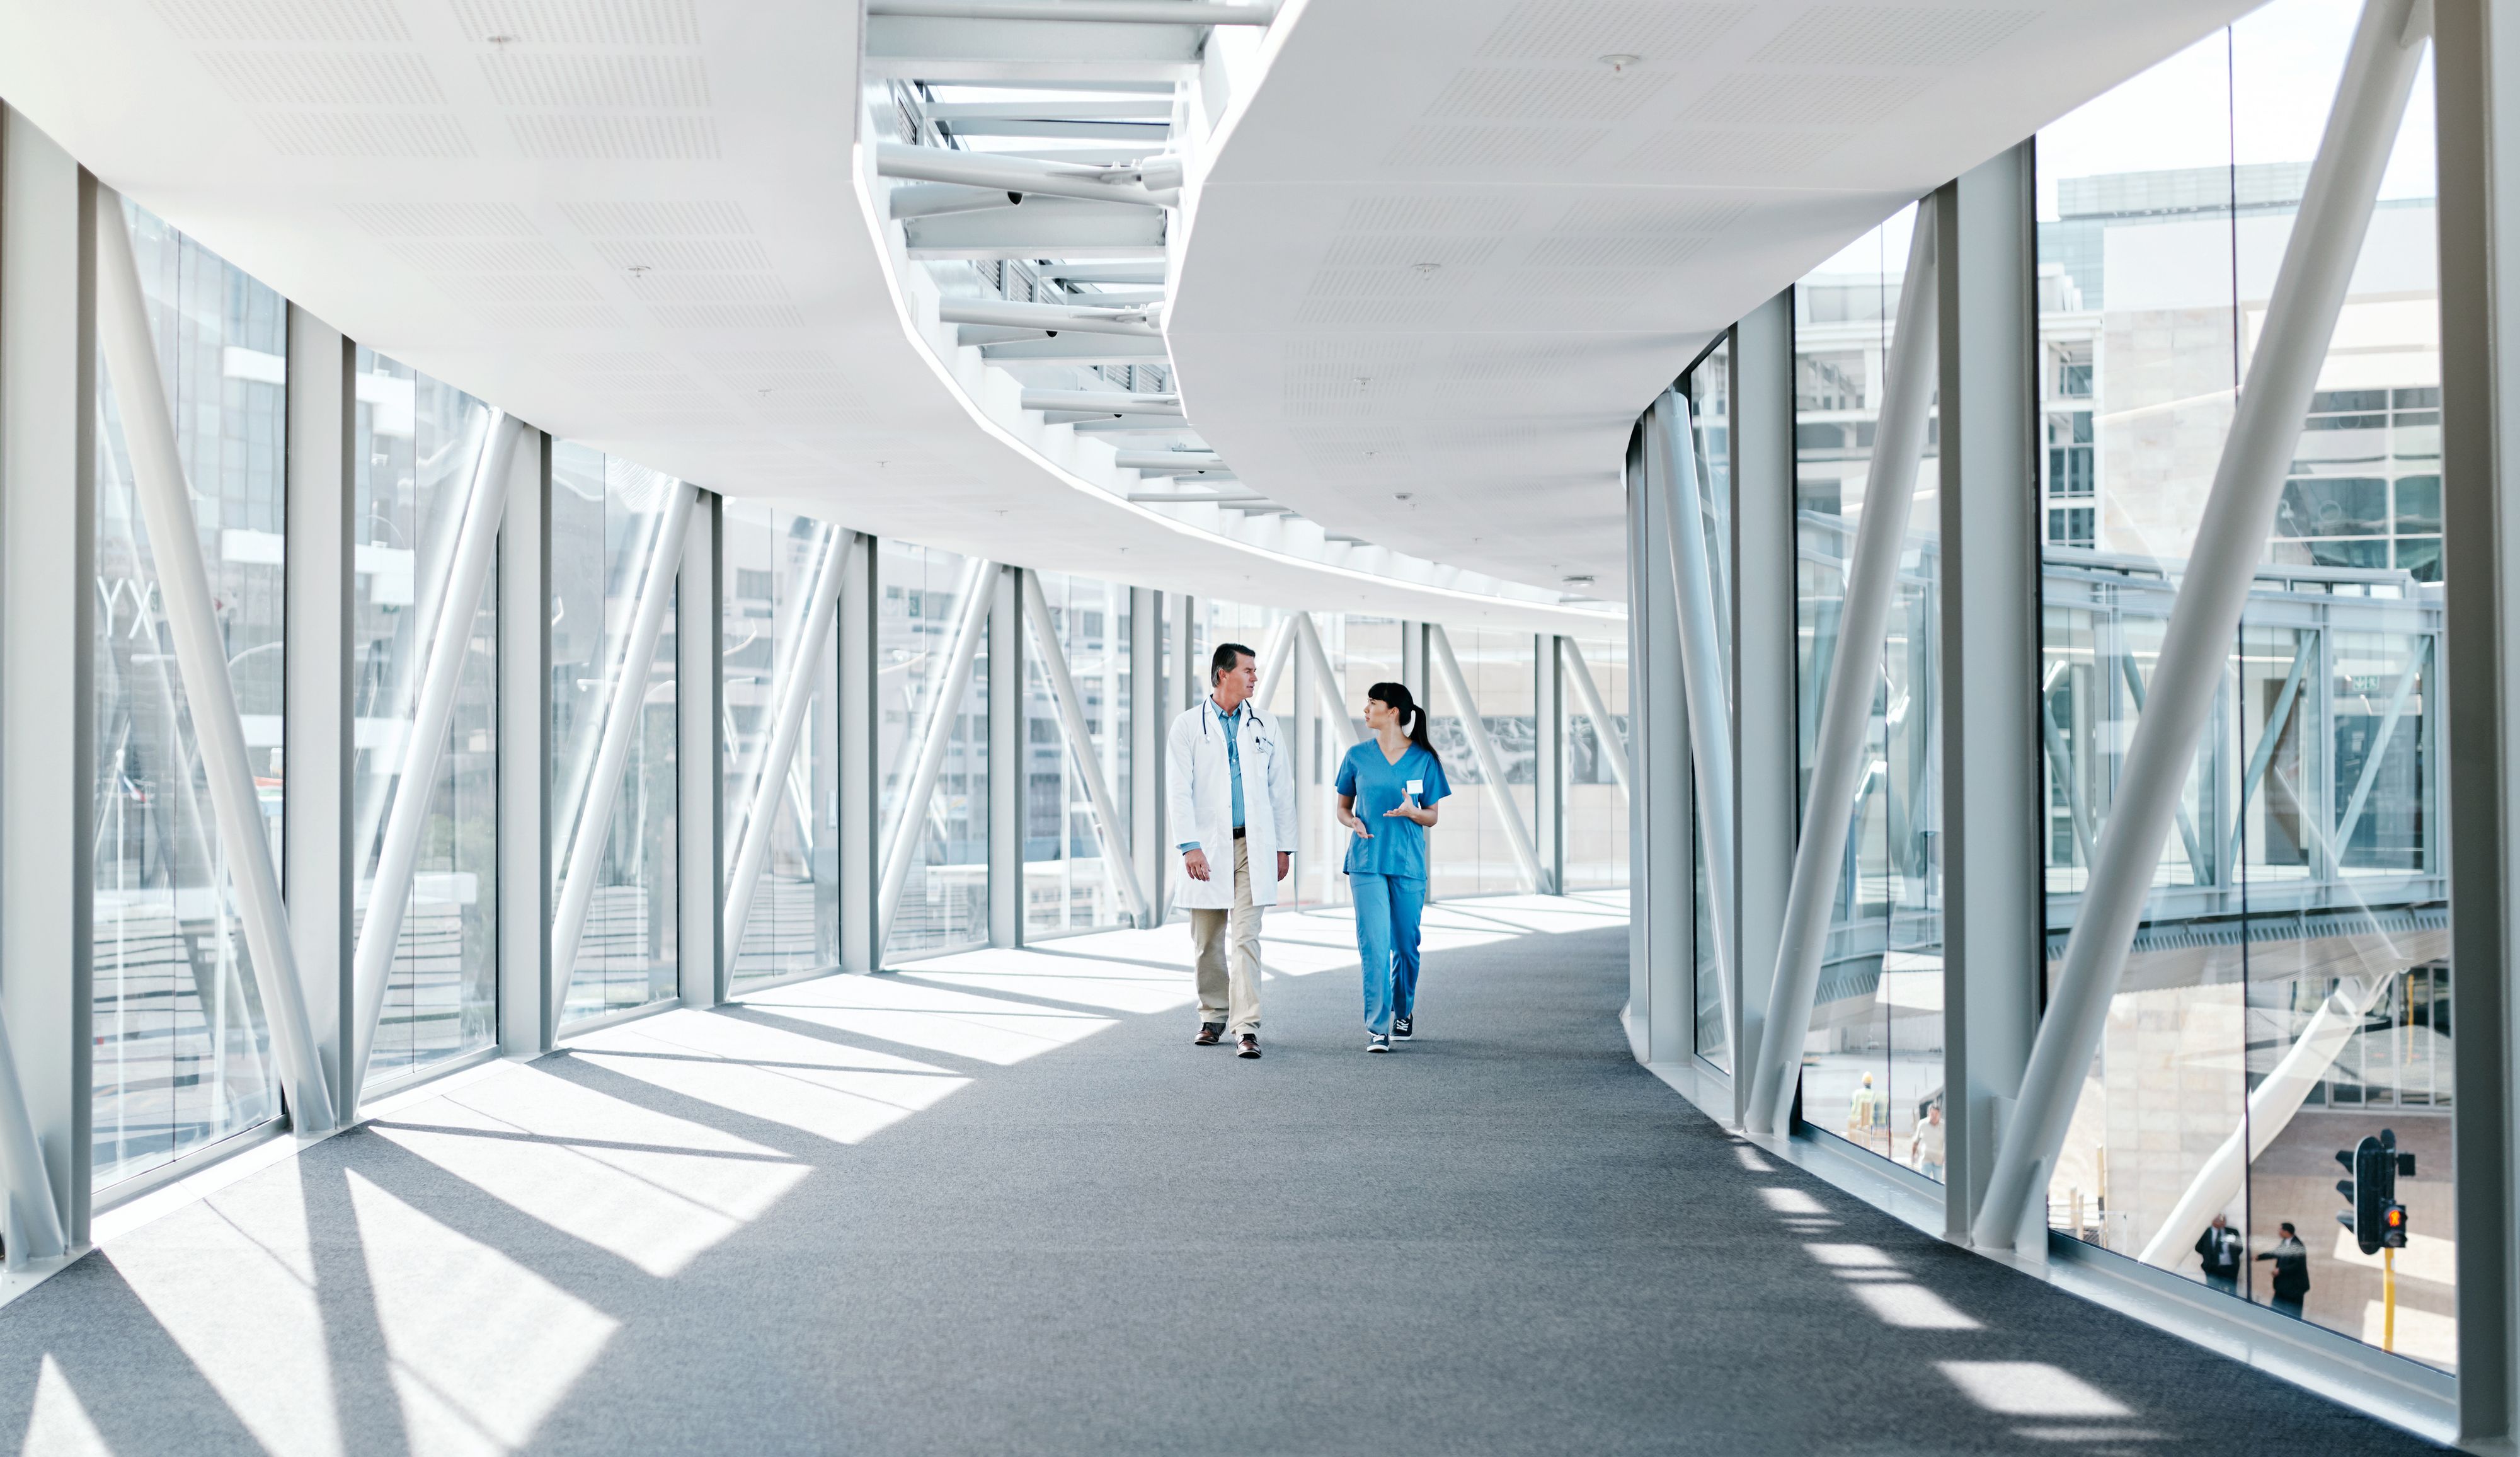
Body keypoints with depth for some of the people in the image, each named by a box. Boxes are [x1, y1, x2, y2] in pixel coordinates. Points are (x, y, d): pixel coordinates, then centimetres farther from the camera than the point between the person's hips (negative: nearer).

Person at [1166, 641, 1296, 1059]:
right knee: (1207, 941, 7)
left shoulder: (1264, 726, 10)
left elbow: (1281, 789, 12)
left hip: (1252, 845, 1)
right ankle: (1213, 1015, 24)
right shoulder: (1188, 727, 1)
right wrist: (1190, 846, -14)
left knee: (1246, 937, -8)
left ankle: (1247, 1027, -12)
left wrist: (1284, 847, 9)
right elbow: (1178, 790, -5)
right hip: (1208, 847, -1)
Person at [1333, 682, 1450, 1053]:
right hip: (1367, 862, 0)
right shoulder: (1357, 757, 5)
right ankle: (1377, 1028, -9)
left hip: (1408, 863, 0)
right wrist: (1353, 822, -9)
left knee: (1406, 944, 8)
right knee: (1374, 944, -10)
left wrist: (1412, 812, -16)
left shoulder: (1424, 759, 2)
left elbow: (1432, 817, 7)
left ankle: (1403, 1012, 32)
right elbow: (1343, 807, 14)